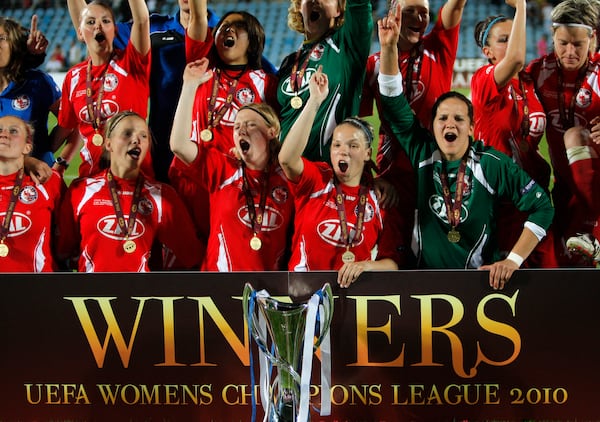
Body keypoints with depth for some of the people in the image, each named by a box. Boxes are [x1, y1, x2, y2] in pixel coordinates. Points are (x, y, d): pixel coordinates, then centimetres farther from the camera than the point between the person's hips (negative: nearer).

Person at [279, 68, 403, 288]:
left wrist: (367, 266, -17)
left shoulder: (380, 201, 5)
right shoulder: (316, 179, 2)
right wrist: (314, 101, -22)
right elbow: (287, 158, -20)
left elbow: (392, 263, 5)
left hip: (352, 291, 1)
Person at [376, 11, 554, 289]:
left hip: (479, 277, -2)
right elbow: (394, 103, -5)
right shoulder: (422, 151, 1)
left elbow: (541, 207, -2)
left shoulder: (493, 164, -6)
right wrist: (388, 46, -17)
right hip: (425, 276, 2)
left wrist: (513, 260, -9)